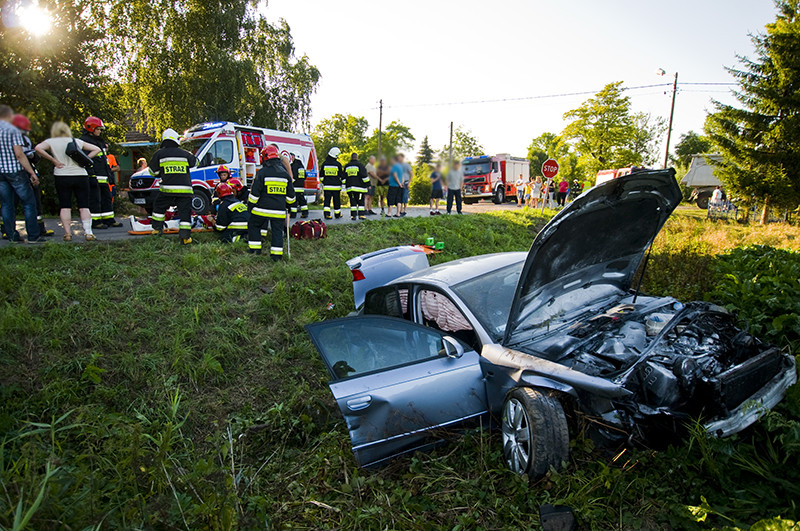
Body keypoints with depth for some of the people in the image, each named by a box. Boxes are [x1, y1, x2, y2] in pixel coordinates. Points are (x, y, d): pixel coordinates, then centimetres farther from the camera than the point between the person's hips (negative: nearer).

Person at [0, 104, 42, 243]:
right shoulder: (12, 130, -10)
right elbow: (19, 154, -16)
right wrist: (32, 173, -12)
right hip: (15, 171, -6)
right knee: (29, 203, 1)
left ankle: (12, 235, 13)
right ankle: (33, 236, 1)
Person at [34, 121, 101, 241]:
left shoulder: (51, 142, 4)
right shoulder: (77, 141, 9)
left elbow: (38, 148, -12)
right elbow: (96, 149, 10)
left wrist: (53, 160, -5)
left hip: (62, 176, -1)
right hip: (81, 176, 1)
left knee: (65, 206, 5)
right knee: (84, 206, 1)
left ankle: (67, 233, 2)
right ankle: (88, 232, -7)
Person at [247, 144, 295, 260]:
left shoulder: (262, 172, -6)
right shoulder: (285, 174, 8)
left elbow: (255, 193, -5)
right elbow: (290, 195, 14)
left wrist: (250, 205, 7)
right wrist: (287, 205, 28)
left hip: (262, 209, -3)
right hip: (279, 210, 3)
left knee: (253, 225, 16)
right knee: (277, 230, 7)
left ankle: (255, 249, 16)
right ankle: (276, 254, 3)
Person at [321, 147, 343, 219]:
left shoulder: (324, 164, 3)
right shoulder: (338, 164, -5)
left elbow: (321, 176, 9)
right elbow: (341, 176, 2)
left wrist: (323, 183, 21)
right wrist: (341, 184, 15)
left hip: (327, 186, 2)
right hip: (336, 186, -2)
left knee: (327, 200, 2)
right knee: (336, 200, 9)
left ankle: (326, 213, -13)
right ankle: (337, 214, 19)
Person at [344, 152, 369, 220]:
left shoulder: (347, 166, 12)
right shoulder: (359, 165, -5)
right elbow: (364, 175, -8)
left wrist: (346, 185, 27)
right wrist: (367, 184, 0)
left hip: (350, 187, 4)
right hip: (359, 187, -4)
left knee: (353, 202, 7)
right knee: (361, 201, 1)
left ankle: (353, 215, 3)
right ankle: (361, 215, -2)